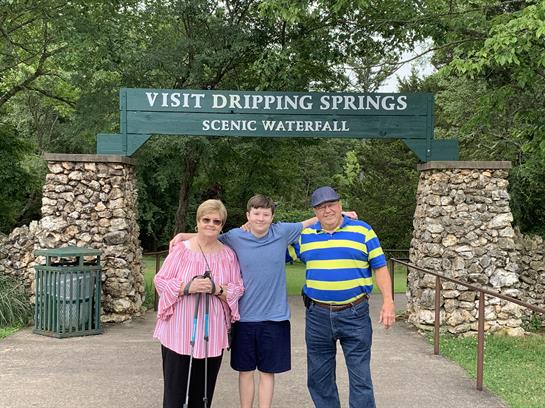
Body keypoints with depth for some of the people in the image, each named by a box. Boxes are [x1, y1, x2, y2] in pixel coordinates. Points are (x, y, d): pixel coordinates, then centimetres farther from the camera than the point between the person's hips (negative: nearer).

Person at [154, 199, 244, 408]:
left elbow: (238, 290, 4)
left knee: (203, 391, 11)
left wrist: (216, 289, -15)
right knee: (175, 390, 2)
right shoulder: (181, 250, -4)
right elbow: (160, 281, -3)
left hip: (212, 335, 2)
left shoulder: (228, 254, 3)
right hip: (178, 333, -2)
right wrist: (187, 287, -17)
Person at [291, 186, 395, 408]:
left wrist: (388, 302, -7)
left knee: (360, 377, 1)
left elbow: (380, 268, 1)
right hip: (317, 316, 3)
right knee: (319, 377, 13)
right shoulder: (304, 235, 6)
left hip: (354, 315, -3)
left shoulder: (362, 231, 0)